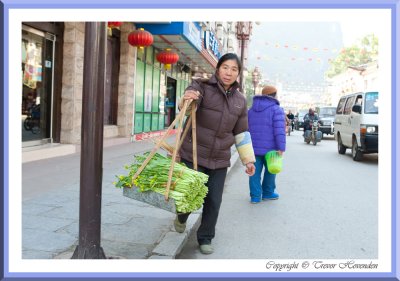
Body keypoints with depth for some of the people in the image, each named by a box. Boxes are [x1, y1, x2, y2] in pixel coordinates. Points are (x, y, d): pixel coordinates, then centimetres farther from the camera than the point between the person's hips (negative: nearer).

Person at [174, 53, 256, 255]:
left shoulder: (240, 100, 8)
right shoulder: (202, 86, -6)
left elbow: (241, 133, 14)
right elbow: (187, 107, -26)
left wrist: (248, 159, 12)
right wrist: (187, 100, -50)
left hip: (220, 160, 4)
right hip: (193, 155, -3)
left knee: (214, 201, 5)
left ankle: (205, 238, 26)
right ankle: (181, 217, 38)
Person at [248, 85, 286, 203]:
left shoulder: (251, 110, 14)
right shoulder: (276, 110, -6)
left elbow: (246, 128, 17)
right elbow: (279, 130, -16)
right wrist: (281, 148, -16)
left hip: (253, 148, 4)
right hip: (269, 148, -4)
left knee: (255, 171, 6)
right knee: (270, 170, 13)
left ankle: (255, 196, 5)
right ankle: (268, 193, 24)